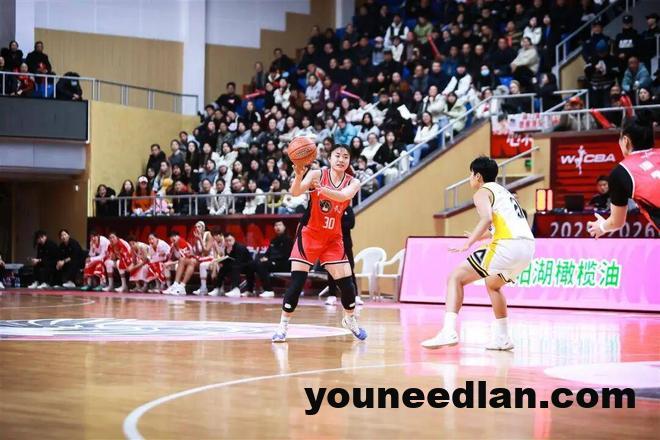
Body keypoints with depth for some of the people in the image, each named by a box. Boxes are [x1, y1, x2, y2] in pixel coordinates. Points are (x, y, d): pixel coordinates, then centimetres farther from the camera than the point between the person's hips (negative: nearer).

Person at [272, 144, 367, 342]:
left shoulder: (353, 183, -4)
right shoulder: (317, 174, -10)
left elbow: (344, 196, -27)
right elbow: (295, 192, -25)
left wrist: (322, 189, -46)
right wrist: (299, 175, -47)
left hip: (333, 238, 3)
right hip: (309, 234, -3)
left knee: (346, 282, -1)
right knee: (297, 280, -11)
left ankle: (350, 319, 25)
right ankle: (283, 325, -1)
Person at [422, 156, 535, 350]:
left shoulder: (482, 192, 4)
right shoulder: (503, 191, 29)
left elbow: (487, 218, -16)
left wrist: (468, 243, -21)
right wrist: (483, 236, 47)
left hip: (508, 246, -8)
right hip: (528, 246, 8)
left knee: (456, 277, -1)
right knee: (492, 284, 33)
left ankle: (449, 331, -17)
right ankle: (502, 338, 29)